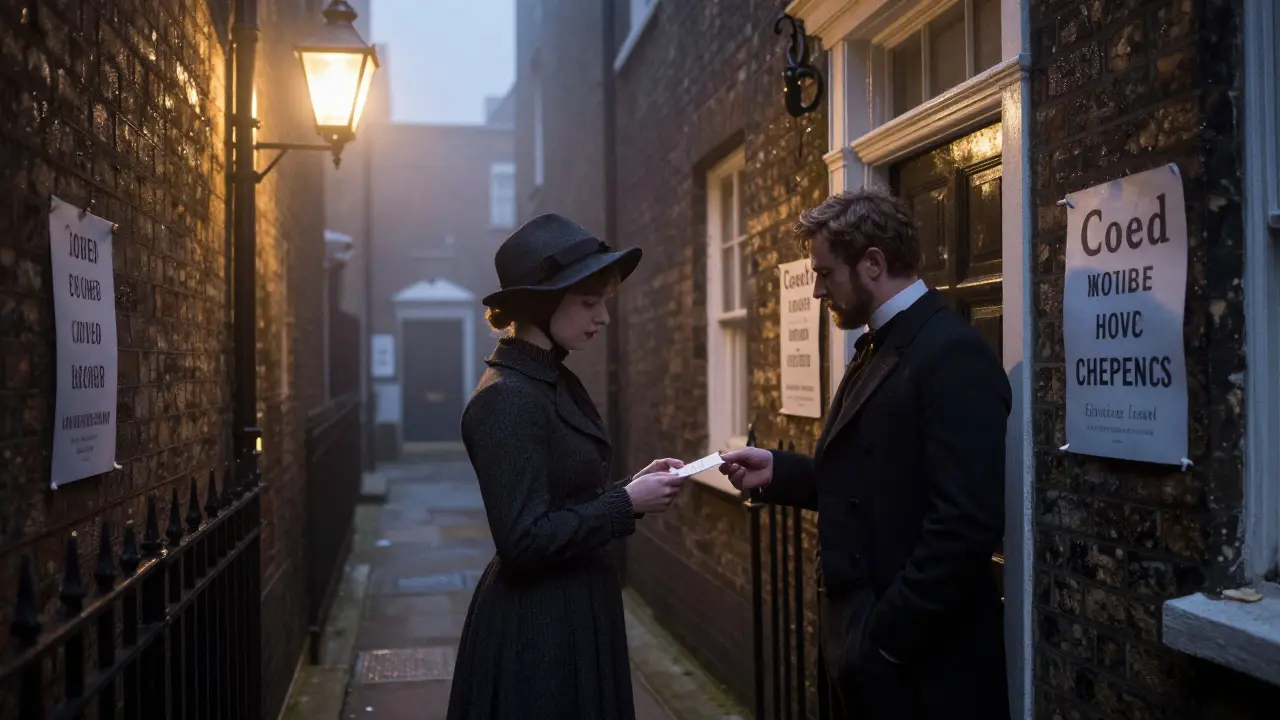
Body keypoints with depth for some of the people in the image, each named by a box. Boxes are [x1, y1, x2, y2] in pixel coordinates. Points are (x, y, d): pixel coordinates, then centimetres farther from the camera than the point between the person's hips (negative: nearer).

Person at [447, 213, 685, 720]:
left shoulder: (556, 381, 7)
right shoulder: (507, 399, -21)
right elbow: (524, 539, -24)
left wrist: (634, 485, 1)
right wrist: (627, 502, -18)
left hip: (574, 615, 9)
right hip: (535, 629, -9)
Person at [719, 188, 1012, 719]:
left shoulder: (953, 354, -19)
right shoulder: (877, 350, 11)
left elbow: (967, 523, -25)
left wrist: (886, 636, -21)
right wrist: (778, 471, 3)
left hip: (919, 659, -9)